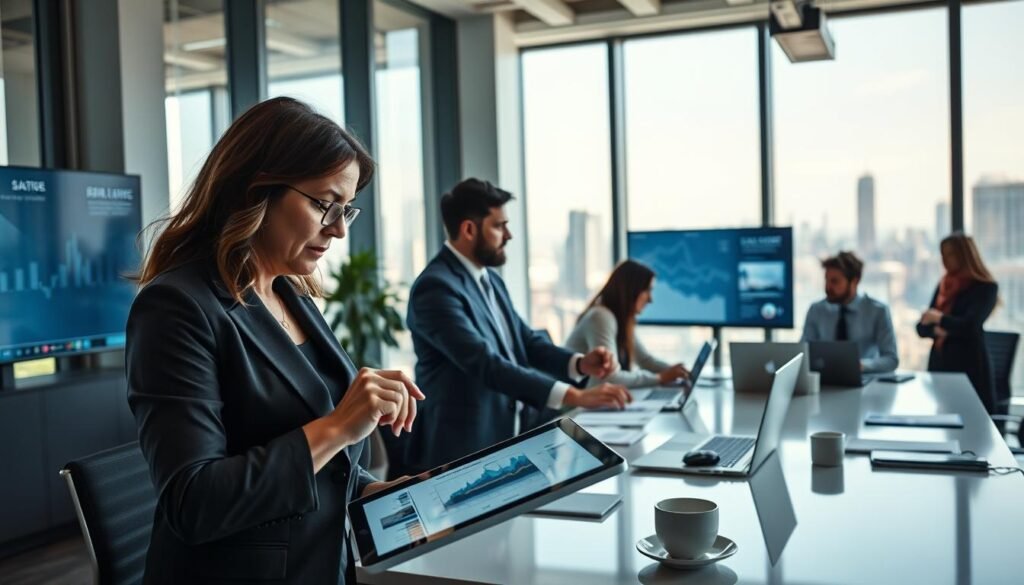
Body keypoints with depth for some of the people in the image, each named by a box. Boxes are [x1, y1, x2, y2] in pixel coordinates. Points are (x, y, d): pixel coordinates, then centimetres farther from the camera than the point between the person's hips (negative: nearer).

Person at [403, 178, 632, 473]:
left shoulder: (491, 280, 11)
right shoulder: (436, 287, -19)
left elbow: (526, 340, 10)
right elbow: (485, 363, -28)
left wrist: (579, 363, -10)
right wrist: (575, 396, -33)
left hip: (511, 441, 9)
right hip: (464, 452, -8)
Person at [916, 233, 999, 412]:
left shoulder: (985, 288, -5)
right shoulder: (943, 285, 12)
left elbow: (969, 326, -18)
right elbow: (922, 326, 9)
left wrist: (939, 319, -5)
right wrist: (937, 330, -12)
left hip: (969, 367, -5)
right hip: (939, 363, 5)